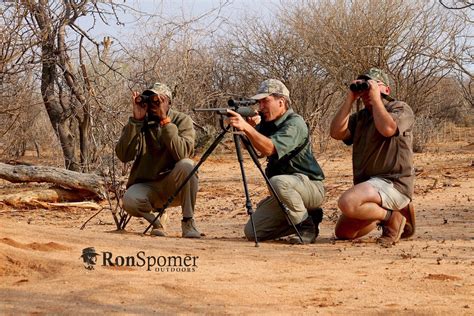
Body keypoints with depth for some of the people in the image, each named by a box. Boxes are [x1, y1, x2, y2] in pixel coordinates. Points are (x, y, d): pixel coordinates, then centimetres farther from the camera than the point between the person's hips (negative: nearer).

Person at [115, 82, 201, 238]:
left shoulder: (182, 121, -7)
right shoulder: (138, 123, -1)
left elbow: (182, 153, -26)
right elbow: (123, 155, -17)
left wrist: (165, 120, -28)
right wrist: (136, 120, -22)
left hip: (174, 186, -1)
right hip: (146, 186, 1)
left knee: (186, 164, -32)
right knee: (129, 201, -32)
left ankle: (188, 221, -15)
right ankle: (157, 217, 3)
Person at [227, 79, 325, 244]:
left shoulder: (295, 123, -19)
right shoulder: (267, 122, 8)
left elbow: (270, 148, -33)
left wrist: (246, 127, -42)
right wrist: (251, 126, -17)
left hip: (311, 186, -8)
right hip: (286, 193, 8)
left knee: (279, 182, -39)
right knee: (252, 232, -5)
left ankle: (307, 225, -16)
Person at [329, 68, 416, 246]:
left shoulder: (400, 109, -1)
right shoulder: (360, 117, 19)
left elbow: (387, 128, -24)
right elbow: (336, 133, 2)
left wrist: (375, 98, -13)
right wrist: (350, 99, 1)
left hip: (393, 183, -9)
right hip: (367, 184, 9)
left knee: (347, 202, -32)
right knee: (343, 232, 8)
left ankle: (391, 217, -9)